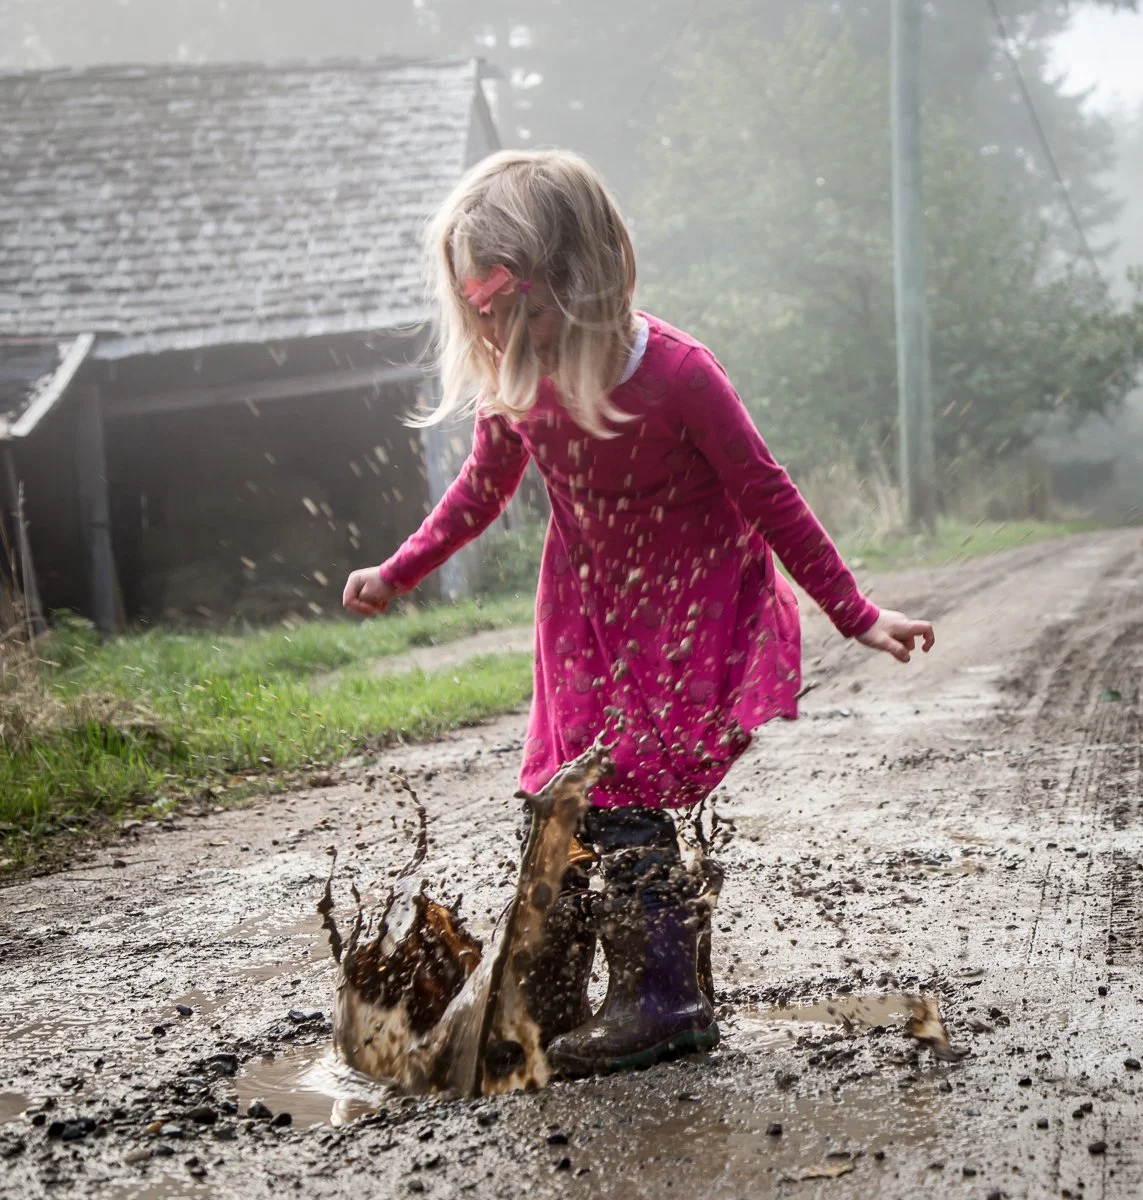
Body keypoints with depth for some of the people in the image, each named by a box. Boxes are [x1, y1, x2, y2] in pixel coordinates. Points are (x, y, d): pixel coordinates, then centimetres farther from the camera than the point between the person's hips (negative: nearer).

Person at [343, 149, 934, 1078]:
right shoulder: (516, 381, -10)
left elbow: (768, 497, -17)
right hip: (588, 607, 5)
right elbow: (486, 486, 9)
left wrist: (855, 615, -16)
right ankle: (551, 1000, 14)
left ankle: (662, 1000, -2)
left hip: (692, 605, -5)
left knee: (622, 795, -14)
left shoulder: (676, 373, -26)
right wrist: (398, 575, 15)